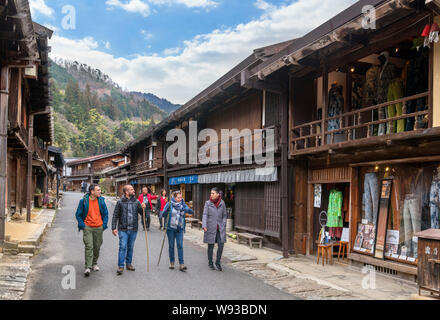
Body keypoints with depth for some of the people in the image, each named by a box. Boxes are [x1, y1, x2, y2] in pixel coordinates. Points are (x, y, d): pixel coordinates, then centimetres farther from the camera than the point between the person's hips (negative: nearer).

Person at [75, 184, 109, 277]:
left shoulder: (101, 201, 2)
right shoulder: (84, 201, -6)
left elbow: (105, 213, 10)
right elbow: (78, 214, 3)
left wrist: (104, 224, 2)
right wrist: (82, 224, -5)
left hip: (98, 228, 3)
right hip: (87, 227, -3)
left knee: (97, 247, 11)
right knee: (89, 246, -10)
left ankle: (94, 263, 31)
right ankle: (88, 267, -7)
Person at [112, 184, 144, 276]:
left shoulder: (136, 202, 5)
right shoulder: (120, 202, -3)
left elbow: (142, 214, 5)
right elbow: (115, 216, -2)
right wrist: (114, 227, -7)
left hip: (133, 229, 3)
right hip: (123, 229, -3)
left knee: (131, 247, 12)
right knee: (123, 247, -7)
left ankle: (129, 264, 26)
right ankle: (120, 266, 0)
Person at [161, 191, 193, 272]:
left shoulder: (183, 205, 5)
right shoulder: (169, 205, -2)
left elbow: (191, 211, -5)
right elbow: (163, 214, -8)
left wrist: (186, 209, -25)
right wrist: (166, 210, -30)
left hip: (180, 229, 1)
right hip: (171, 228, -1)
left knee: (180, 245, -5)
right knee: (171, 245, 8)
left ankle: (182, 264, -6)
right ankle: (171, 262, 21)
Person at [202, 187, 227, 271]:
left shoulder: (222, 203, 3)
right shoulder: (208, 203, -2)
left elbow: (224, 215, 10)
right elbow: (205, 215, -7)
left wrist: (223, 225, 1)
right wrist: (204, 226, -19)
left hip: (220, 227, 1)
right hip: (210, 227, -1)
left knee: (221, 244, -8)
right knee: (211, 245, 4)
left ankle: (218, 262, 11)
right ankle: (210, 263, 21)